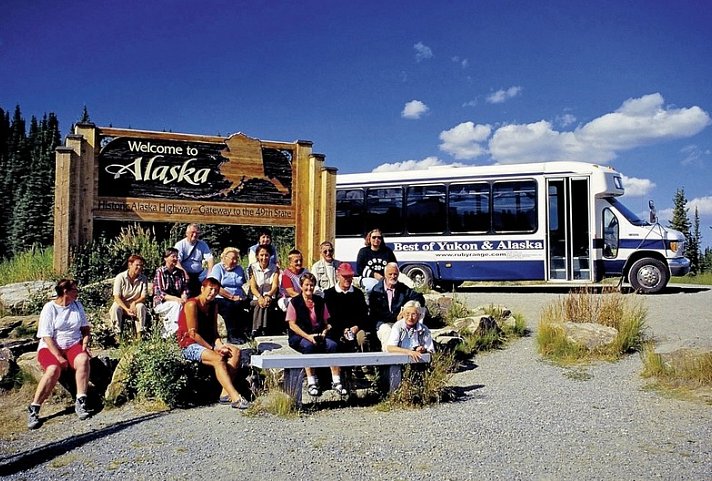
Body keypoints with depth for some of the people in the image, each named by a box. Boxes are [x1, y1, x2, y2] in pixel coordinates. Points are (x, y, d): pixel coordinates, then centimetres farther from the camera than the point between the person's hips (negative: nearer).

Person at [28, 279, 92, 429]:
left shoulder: (77, 305, 10)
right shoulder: (49, 308, -5)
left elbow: (86, 329, 16)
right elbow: (46, 337, -11)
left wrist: (85, 344, -4)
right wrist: (59, 357, -21)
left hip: (73, 345, 3)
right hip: (51, 348, -3)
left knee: (83, 360, -31)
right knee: (53, 369, -34)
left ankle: (81, 403, -31)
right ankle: (33, 409, -23)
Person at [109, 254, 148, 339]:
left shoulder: (144, 279, -3)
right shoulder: (120, 277, -9)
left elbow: (143, 297, -5)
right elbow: (117, 297, -13)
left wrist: (134, 303, -26)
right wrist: (127, 309, -26)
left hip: (135, 306, 1)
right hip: (122, 305, -1)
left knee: (141, 306, -31)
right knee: (115, 308, -33)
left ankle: (139, 334, -27)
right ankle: (117, 334, -24)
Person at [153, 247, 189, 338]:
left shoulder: (181, 273, 12)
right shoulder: (159, 272, -3)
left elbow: (185, 289, 7)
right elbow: (158, 293, -12)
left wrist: (184, 298, -18)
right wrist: (176, 299, -25)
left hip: (177, 303, 4)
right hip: (161, 304, -4)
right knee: (177, 305, -34)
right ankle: (173, 332, -31)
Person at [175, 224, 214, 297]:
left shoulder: (203, 244, 10)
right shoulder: (180, 244, 0)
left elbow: (210, 258, 1)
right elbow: (177, 261, -12)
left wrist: (210, 272, -17)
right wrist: (184, 273, -27)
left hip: (199, 274, 4)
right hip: (186, 274, -4)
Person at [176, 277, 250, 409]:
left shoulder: (213, 305, 13)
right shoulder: (192, 304, -12)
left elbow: (214, 331, 12)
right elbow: (193, 334, -16)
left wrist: (219, 345, -9)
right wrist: (213, 348, -17)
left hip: (208, 343, 8)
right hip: (190, 346, -8)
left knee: (236, 352, -17)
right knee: (218, 359, -33)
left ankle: (225, 394, -23)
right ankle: (235, 398, -38)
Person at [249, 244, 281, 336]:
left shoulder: (275, 268, 9)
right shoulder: (253, 268, 8)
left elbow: (275, 286, -4)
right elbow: (252, 287, -2)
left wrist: (268, 296, -26)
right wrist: (260, 297, -23)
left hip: (270, 298, 0)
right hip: (256, 298, 0)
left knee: (267, 304, -34)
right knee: (259, 305, -34)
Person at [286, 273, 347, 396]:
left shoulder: (320, 301, 13)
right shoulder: (294, 302, 1)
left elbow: (326, 322, 16)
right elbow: (292, 325, -6)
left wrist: (324, 332, -7)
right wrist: (308, 336, -17)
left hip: (318, 335, 3)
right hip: (299, 336, -3)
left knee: (332, 344, -26)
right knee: (308, 346, -36)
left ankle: (336, 381, -25)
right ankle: (311, 383, -32)